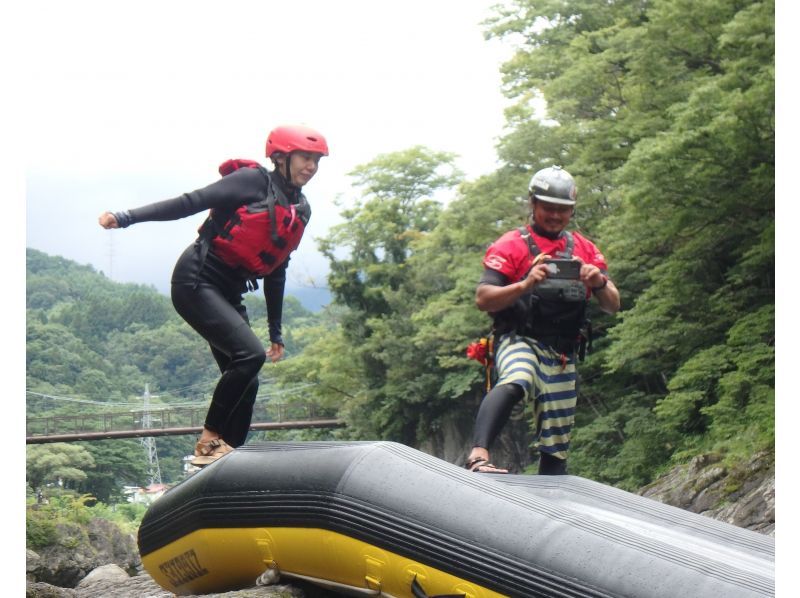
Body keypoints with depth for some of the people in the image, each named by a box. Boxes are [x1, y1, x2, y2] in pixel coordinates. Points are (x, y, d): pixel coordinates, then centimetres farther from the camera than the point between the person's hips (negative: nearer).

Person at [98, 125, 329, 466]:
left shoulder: (301, 211, 15)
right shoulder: (254, 181, -7)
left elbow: (275, 271, 22)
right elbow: (192, 202, -13)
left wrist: (276, 332, 23)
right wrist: (128, 218, -23)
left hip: (228, 295, 8)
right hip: (196, 281, -8)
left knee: (245, 383, 2)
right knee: (250, 354, -23)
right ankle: (210, 441, -13)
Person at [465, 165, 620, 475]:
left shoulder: (586, 250, 16)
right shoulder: (512, 245, 3)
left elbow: (612, 307, 12)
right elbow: (483, 299, -7)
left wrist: (601, 284, -11)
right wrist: (525, 285, -24)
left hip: (563, 355, 5)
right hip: (519, 341, -5)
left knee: (556, 447, 6)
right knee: (515, 382, -39)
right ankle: (478, 457, -54)